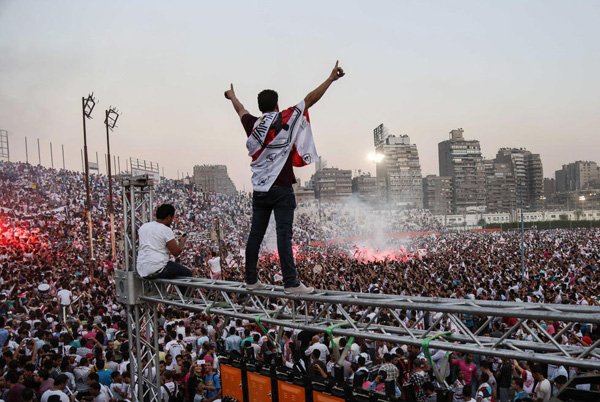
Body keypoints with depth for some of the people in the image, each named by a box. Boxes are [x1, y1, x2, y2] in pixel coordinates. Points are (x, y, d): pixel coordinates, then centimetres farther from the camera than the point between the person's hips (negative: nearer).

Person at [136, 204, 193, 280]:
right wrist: (182, 241, 11)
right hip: (157, 271, -8)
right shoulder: (166, 230, -10)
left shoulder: (143, 227, 11)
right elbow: (176, 252, -9)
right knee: (187, 273, 5)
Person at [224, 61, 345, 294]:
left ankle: (251, 280, 16)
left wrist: (232, 96, 51)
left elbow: (241, 110, 30)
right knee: (284, 235, -9)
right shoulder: (285, 120, -3)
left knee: (255, 235, 9)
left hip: (259, 189, 5)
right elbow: (310, 99, -1)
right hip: (281, 188, -5)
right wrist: (331, 79, 5)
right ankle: (290, 283, -9)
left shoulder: (253, 124, 9)